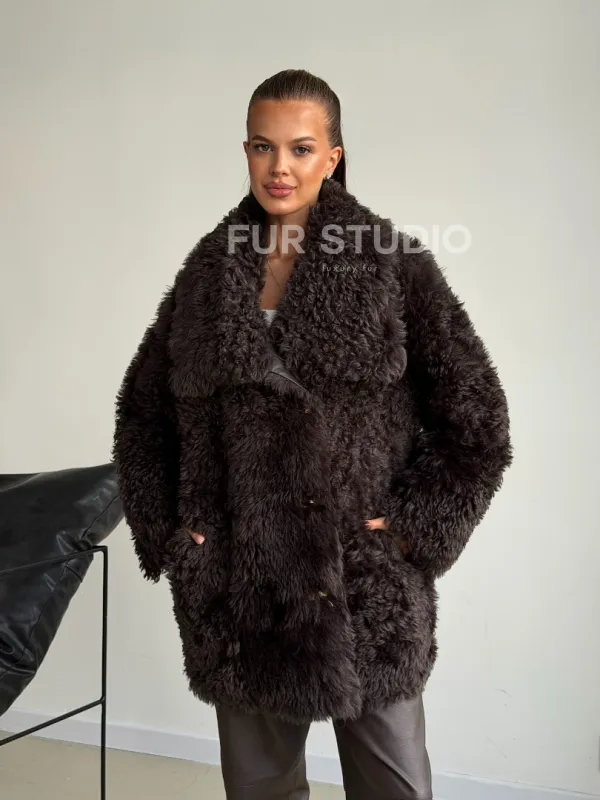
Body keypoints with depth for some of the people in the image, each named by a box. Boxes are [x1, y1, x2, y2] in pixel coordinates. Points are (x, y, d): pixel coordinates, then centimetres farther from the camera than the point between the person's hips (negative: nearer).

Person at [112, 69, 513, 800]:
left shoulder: (393, 265, -3)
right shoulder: (207, 271, 6)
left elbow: (478, 422, -2)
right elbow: (142, 413, 15)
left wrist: (415, 531, -8)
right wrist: (164, 530, 6)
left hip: (367, 591, -2)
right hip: (235, 592, 3)